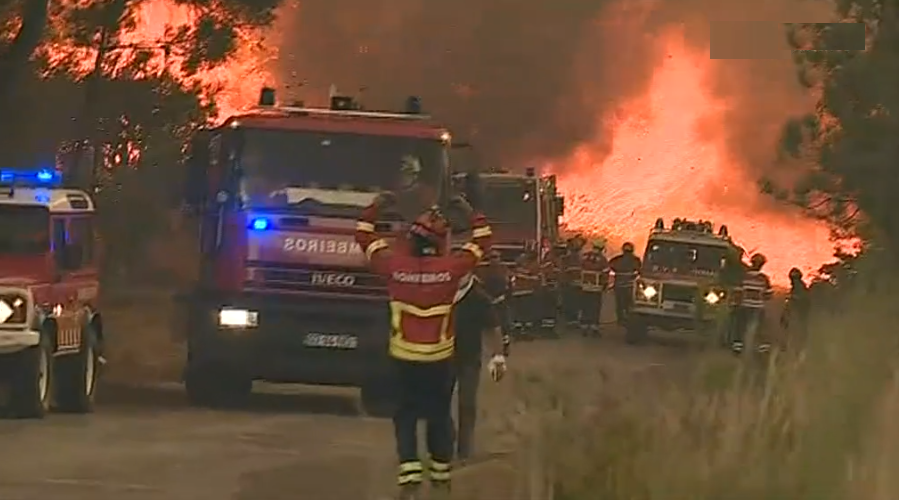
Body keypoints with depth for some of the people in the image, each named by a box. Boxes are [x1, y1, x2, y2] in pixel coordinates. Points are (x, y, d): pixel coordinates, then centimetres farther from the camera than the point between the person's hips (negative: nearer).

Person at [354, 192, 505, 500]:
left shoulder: (395, 264, -12)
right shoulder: (450, 267, -12)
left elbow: (364, 237, 3)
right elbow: (482, 243, 4)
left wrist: (376, 206, 12)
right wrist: (470, 213, 13)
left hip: (404, 357, 0)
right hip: (440, 358, 0)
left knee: (406, 416, 6)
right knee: (440, 414, 16)